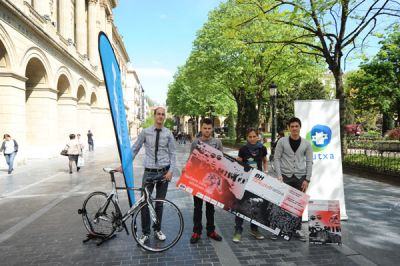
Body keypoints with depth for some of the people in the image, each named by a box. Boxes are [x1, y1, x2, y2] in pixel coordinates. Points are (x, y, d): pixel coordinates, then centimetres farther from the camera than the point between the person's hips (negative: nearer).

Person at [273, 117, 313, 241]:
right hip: (285, 176, -1)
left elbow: (309, 162, 5)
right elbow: (277, 158, -1)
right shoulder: (282, 141, 0)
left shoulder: (306, 143, 4)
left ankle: (298, 229, 21)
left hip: (300, 177, 2)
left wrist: (307, 179, -2)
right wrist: (279, 174, -11)